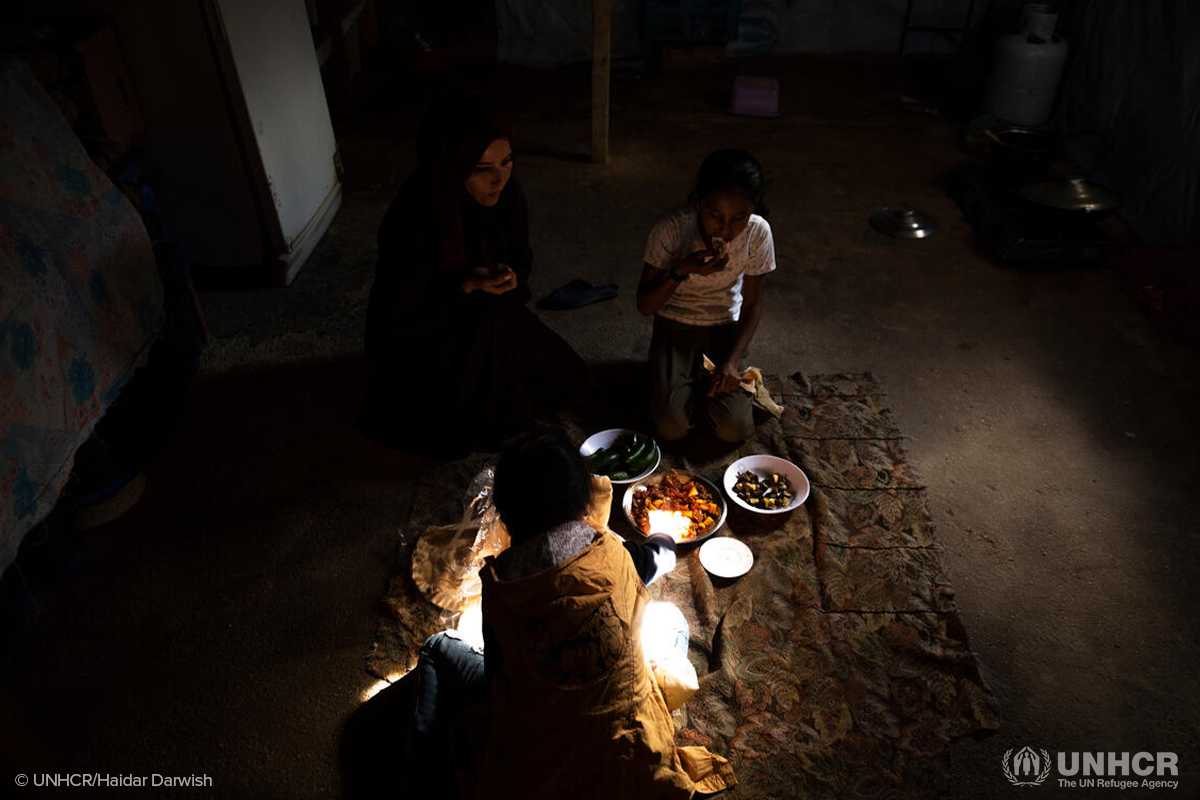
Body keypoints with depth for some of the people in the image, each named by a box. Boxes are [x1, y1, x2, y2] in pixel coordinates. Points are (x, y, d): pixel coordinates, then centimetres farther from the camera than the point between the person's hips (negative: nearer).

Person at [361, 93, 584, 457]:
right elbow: (400, 320, -22)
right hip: (420, 338, -6)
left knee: (562, 373, -3)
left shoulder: (508, 195, -15)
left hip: (489, 321, 6)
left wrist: (511, 279, -20)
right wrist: (467, 285, -33)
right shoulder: (410, 225, -33)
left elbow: (520, 260, 4)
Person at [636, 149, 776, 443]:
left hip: (724, 328, 1)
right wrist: (681, 271, -34)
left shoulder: (758, 233, -18)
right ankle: (695, 385, 14)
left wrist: (732, 361, -17)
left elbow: (752, 305, -4)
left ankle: (709, 383, 16)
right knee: (671, 428, -18)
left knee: (735, 429, -15)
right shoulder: (671, 228, -23)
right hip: (674, 327, -1)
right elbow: (645, 305, -16)